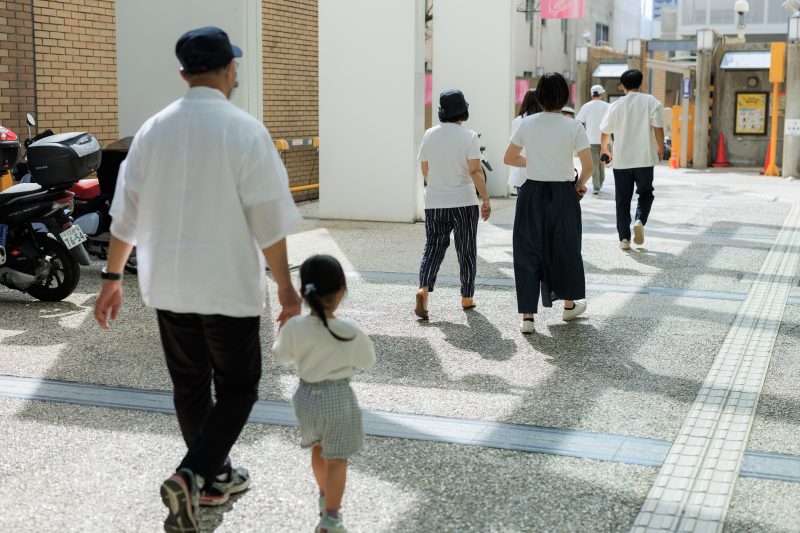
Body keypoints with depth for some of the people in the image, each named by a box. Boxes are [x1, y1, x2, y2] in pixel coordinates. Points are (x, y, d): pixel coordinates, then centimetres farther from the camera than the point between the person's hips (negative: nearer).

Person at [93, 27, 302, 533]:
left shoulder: (153, 130, 1)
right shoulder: (245, 130, -13)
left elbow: (125, 213, 5)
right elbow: (268, 221, -12)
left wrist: (113, 276, 15)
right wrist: (286, 287, -4)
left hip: (168, 285, 5)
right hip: (229, 285, -5)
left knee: (190, 386, 17)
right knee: (238, 387, 9)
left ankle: (215, 477, 31)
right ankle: (192, 475, -8)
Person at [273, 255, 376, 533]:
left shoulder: (294, 327, -16)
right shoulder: (350, 332, -22)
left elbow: (281, 355, 2)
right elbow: (368, 361, -5)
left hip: (306, 395, 4)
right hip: (338, 399, -4)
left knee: (318, 449, 26)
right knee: (336, 459, 9)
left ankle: (325, 496, 45)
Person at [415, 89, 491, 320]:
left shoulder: (429, 135, 4)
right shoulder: (469, 137, -8)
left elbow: (425, 169, 11)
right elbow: (475, 171, -17)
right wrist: (486, 199, -15)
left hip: (434, 203, 3)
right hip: (463, 202, -3)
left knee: (433, 247, 5)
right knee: (466, 251, 11)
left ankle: (423, 288, -19)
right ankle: (467, 298, 20)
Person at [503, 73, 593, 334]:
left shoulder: (527, 124, -4)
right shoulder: (573, 127, -8)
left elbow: (509, 158, 2)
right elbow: (588, 166, -10)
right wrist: (580, 184, 9)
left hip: (532, 194, 0)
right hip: (563, 195, 0)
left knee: (528, 252, 6)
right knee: (565, 249, 18)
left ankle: (528, 316, 2)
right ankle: (569, 305, 37)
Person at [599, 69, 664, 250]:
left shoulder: (616, 106, 2)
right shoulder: (651, 102, -3)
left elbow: (605, 132, 10)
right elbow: (658, 128, -8)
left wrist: (604, 150, 28)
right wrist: (659, 149, 6)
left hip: (621, 160, 1)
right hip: (645, 159, -1)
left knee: (623, 200, 9)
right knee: (646, 193, 16)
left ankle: (624, 238, 7)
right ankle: (640, 220, -10)